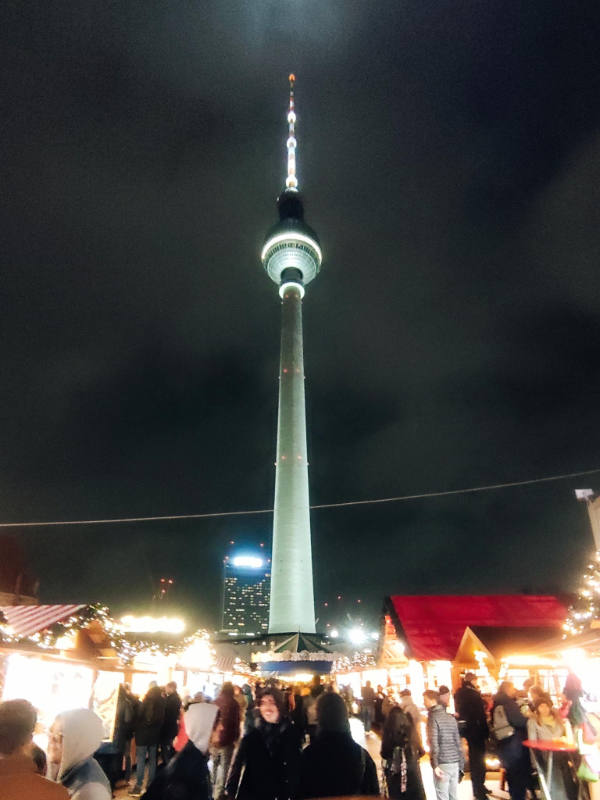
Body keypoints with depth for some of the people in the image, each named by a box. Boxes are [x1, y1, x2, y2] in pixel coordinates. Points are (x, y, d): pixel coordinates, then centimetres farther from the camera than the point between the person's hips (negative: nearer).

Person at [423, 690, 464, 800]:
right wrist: (461, 764, 18)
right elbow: (458, 742, 14)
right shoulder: (451, 717, 12)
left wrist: (435, 765, -16)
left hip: (443, 764, -7)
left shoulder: (433, 717, -9)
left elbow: (434, 743, -16)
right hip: (455, 763, 7)